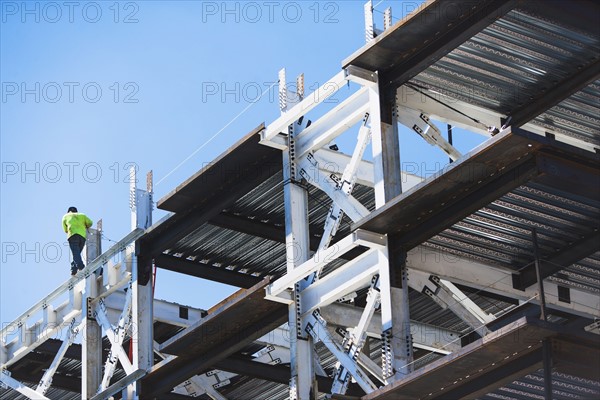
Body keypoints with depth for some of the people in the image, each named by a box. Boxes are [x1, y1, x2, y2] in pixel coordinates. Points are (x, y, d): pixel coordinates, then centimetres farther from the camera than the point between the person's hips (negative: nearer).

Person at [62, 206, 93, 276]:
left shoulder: (66, 216, 26)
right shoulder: (82, 215, 29)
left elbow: (65, 230, 28)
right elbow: (90, 223, 19)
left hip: (73, 234, -3)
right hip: (83, 236, 3)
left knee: (76, 253, -16)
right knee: (77, 253, 8)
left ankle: (81, 267, -36)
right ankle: (74, 270, -8)